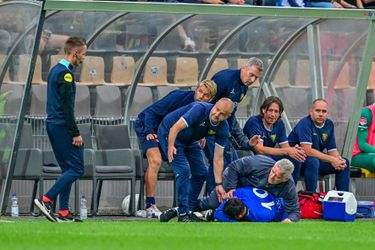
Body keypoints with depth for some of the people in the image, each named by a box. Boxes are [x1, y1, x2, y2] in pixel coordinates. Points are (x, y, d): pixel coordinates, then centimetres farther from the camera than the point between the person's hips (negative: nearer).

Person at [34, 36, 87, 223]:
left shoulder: (55, 71, 16)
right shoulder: (65, 73, -14)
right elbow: (67, 106, -19)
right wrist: (75, 133, -18)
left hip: (52, 124, 10)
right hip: (62, 126, -10)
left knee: (68, 169, 11)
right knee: (76, 169, -8)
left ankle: (63, 213, 7)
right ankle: (46, 200, -15)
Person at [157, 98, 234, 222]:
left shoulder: (223, 129, -14)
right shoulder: (200, 109, -33)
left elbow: (218, 158, -10)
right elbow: (176, 128, -37)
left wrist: (219, 184, -12)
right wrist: (170, 146, -51)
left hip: (189, 141, 7)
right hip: (169, 133, -7)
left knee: (201, 173, 4)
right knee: (183, 170, -20)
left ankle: (189, 210, 14)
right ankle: (183, 213, -18)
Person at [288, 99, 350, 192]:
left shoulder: (329, 124, 4)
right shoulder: (305, 123, -19)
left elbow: (332, 150, 6)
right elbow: (307, 151, -27)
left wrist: (339, 160, -18)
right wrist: (331, 160, -25)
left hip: (317, 160, 8)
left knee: (344, 163, -3)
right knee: (313, 161, -37)